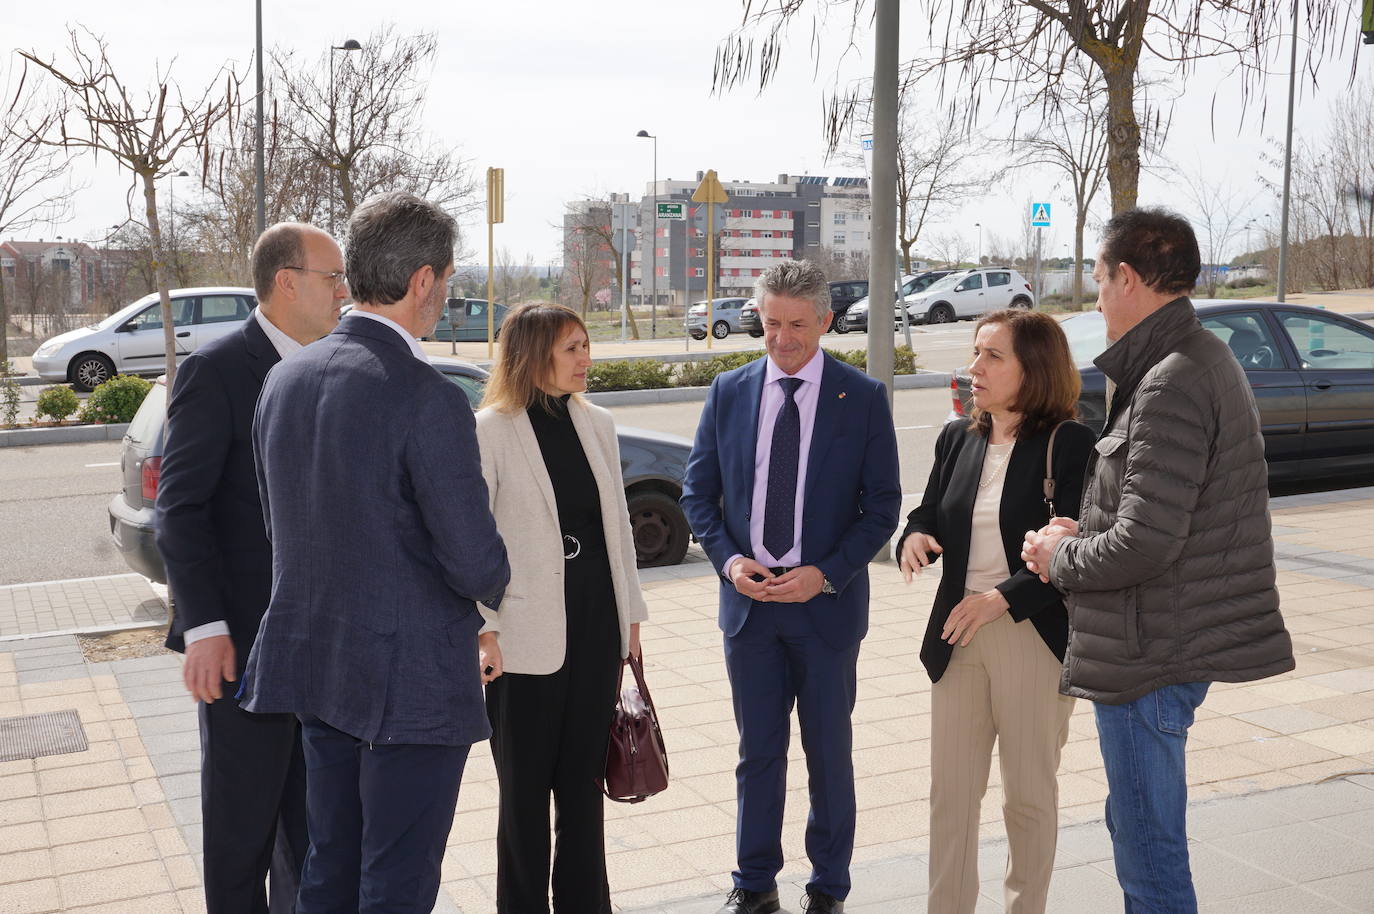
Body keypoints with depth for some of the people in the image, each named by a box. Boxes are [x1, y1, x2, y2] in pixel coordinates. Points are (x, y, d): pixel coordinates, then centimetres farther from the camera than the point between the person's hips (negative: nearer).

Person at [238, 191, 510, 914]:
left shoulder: (285, 377, 3)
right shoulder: (426, 398, -21)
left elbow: (277, 523, 11)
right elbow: (475, 561, -19)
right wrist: (492, 585, 3)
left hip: (311, 661, 8)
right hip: (411, 682, -7)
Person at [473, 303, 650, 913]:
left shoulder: (597, 424, 8)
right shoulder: (490, 430, -9)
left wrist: (630, 614, 13)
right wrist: (482, 629, -13)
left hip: (597, 626, 5)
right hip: (526, 634, -5)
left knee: (584, 781, 15)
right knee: (525, 788, 8)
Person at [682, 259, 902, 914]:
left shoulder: (863, 398, -4)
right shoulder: (728, 393, 3)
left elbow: (881, 506, -3)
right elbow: (698, 491, 7)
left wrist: (825, 574, -15)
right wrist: (729, 559, -9)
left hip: (826, 601, -2)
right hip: (747, 597, 2)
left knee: (829, 753, 10)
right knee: (758, 751, 12)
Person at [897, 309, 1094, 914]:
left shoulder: (1068, 444, -10)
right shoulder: (957, 439, 8)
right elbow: (928, 515, 14)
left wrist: (1002, 598, -23)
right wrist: (914, 538, -9)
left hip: (1034, 636, -5)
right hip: (957, 634, 5)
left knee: (1030, 793, 11)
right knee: (950, 791, 10)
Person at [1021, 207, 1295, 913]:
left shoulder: (1171, 384, -21)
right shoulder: (1206, 359, 12)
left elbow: (1145, 542, -26)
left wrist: (1060, 557, -8)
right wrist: (1083, 533, 5)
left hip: (1150, 658, -11)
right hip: (1178, 641, 11)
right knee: (1134, 827, 25)